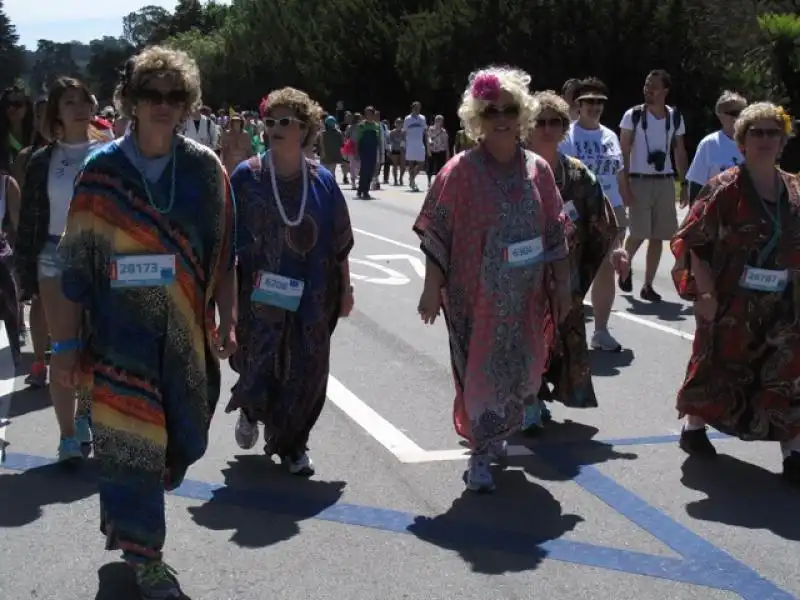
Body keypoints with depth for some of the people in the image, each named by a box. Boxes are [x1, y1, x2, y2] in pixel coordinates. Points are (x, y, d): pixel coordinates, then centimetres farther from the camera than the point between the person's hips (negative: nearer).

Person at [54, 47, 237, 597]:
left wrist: (226, 323, 1)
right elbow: (76, 263, -1)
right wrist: (69, 340, -1)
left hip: (186, 333, 2)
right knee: (133, 442, 0)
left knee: (184, 440, 11)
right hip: (121, 333, -2)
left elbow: (223, 255, 5)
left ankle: (126, 508, 42)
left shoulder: (205, 169, 1)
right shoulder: (101, 171, -3)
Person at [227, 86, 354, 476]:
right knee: (258, 373, 3)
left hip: (310, 297, 2)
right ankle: (251, 410, 39)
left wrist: (345, 289, 9)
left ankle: (292, 444, 27)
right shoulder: (246, 176, -5)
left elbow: (339, 242, 7)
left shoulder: (322, 181, 1)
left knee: (305, 377, 6)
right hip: (260, 296, -2)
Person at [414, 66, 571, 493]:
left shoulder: (538, 170, 3)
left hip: (524, 296, 4)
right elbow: (436, 235, -7)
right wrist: (432, 288, -10)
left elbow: (555, 233, 9)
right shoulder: (460, 171, -8)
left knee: (519, 368, 15)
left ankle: (495, 434, 40)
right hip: (475, 295, -4)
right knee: (479, 371, 1)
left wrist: (562, 285, 8)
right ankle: (481, 454, 14)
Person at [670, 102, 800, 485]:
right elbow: (689, 242, -12)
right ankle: (693, 426, 34)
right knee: (717, 368, 11)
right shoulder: (725, 188, -10)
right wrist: (704, 292, -17)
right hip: (730, 302, -4)